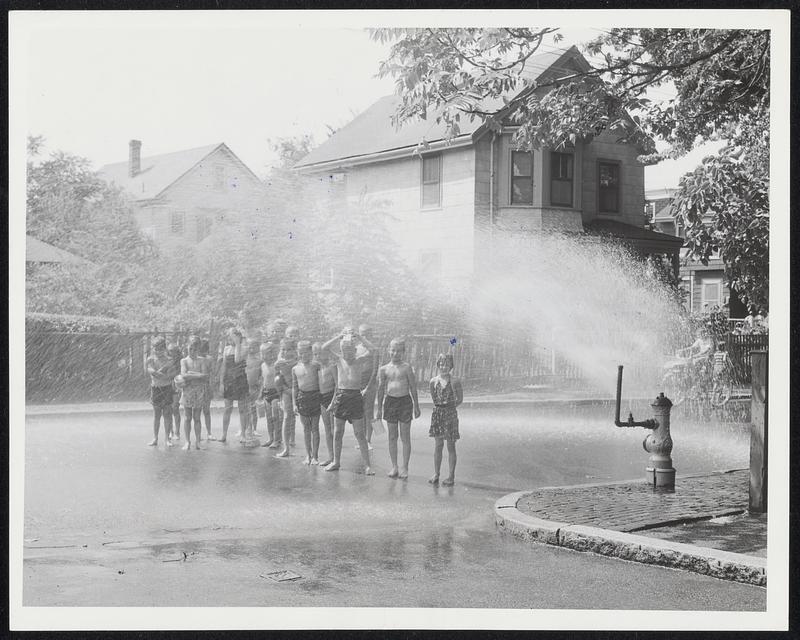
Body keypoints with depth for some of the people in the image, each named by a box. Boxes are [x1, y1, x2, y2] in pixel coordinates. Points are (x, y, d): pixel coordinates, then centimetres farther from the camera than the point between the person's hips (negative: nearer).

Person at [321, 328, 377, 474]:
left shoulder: (360, 361, 1)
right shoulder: (339, 360, 8)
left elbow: (371, 349, -14)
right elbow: (324, 347, 0)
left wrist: (358, 336, -10)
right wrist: (339, 337, -4)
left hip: (355, 396, -3)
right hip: (340, 396, 3)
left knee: (360, 434, -2)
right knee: (337, 433, 10)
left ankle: (367, 465, 1)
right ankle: (336, 461, 23)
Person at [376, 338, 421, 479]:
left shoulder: (407, 368, -2)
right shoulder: (384, 369, 4)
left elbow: (413, 388, 1)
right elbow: (381, 389, 9)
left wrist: (416, 406, 0)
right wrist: (379, 409, 9)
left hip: (405, 401, -2)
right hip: (390, 401, 2)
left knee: (405, 437, 1)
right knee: (392, 437, 7)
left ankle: (405, 467, 8)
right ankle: (394, 467, 16)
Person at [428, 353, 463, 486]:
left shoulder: (455, 381, -6)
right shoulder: (434, 381, 3)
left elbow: (460, 399, 3)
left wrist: (449, 408, 4)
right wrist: (440, 407, 9)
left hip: (450, 413, -3)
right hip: (437, 413, 3)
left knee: (451, 446, 3)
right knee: (438, 445, 7)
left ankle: (451, 476, 8)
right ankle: (436, 474, 15)